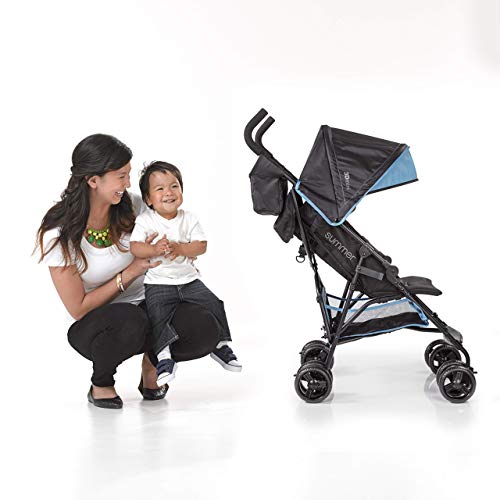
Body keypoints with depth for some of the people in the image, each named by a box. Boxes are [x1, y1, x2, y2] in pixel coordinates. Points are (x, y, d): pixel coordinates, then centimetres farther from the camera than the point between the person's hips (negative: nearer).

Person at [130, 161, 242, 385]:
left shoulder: (189, 218, 3)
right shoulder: (145, 220, -4)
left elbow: (201, 246, -5)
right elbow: (134, 247, -12)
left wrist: (179, 248, -21)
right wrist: (154, 249, -30)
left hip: (188, 279, 3)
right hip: (158, 282, -3)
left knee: (214, 304, -4)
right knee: (158, 314, -25)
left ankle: (221, 345, 15)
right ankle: (164, 356, -24)